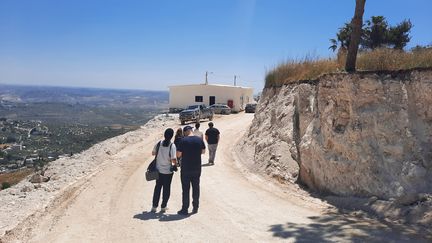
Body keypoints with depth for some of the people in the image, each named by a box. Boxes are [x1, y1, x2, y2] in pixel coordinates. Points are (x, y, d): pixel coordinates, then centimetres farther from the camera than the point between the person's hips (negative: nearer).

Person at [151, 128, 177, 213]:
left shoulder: (159, 143, -6)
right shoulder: (172, 146, -18)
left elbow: (153, 153, 8)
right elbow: (173, 159, -21)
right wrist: (175, 164, -1)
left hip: (158, 170, 4)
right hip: (168, 171, -4)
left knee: (157, 188, 17)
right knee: (166, 189, 11)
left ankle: (154, 206, 21)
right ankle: (163, 207, 17)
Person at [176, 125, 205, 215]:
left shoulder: (183, 140, -14)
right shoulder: (199, 140, -2)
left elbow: (178, 154, -11)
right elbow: (203, 151, 12)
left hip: (186, 169, -3)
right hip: (197, 169, 4)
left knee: (185, 189, 6)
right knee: (196, 188, 15)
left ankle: (185, 209, 12)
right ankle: (195, 207, 23)